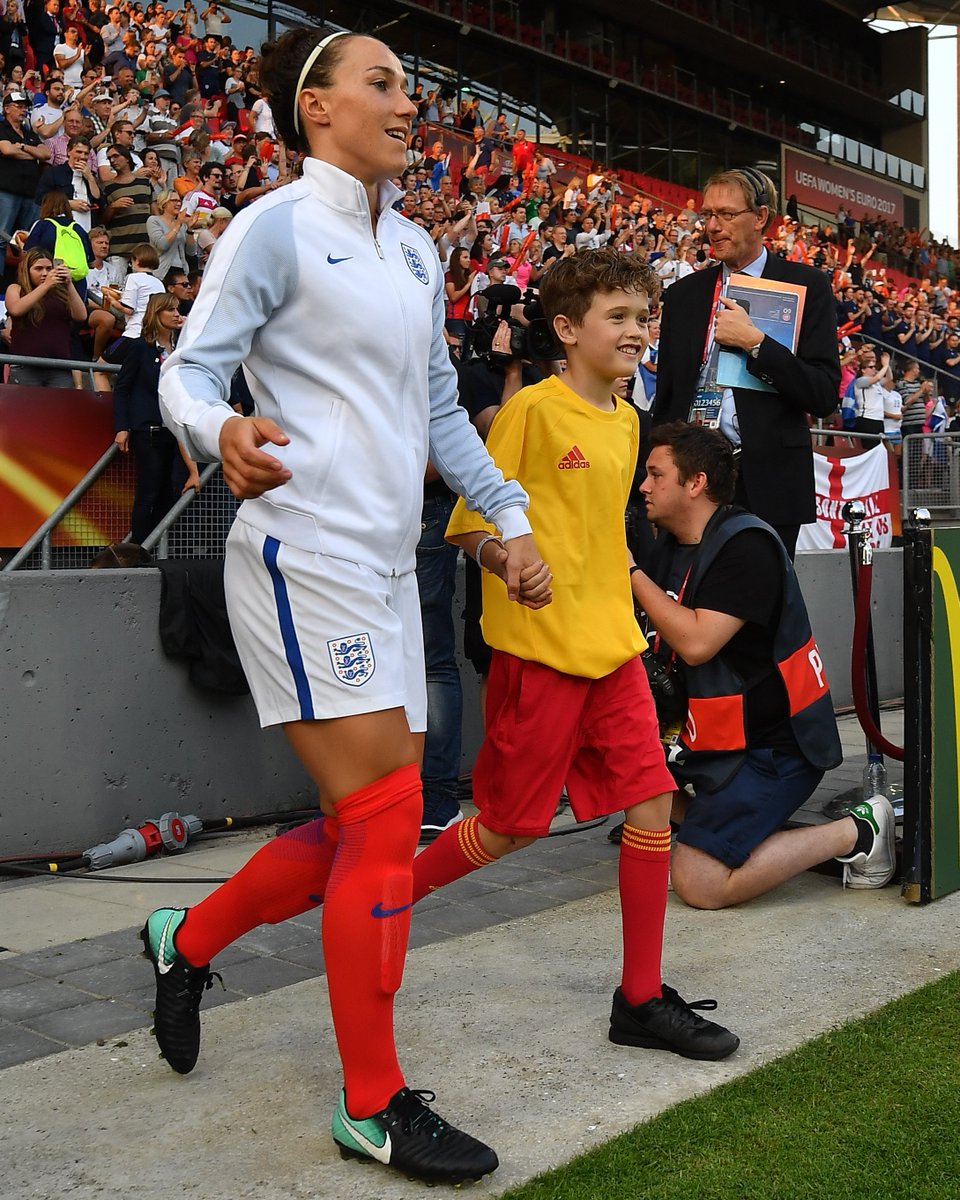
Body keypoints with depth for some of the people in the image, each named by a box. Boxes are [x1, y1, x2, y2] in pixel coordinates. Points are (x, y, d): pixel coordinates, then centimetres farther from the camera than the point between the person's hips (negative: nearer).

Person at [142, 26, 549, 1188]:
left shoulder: (414, 250, 17)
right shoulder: (275, 225, -5)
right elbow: (189, 369, -9)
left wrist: (511, 519, 17)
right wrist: (222, 430, -31)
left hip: (385, 566, 8)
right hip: (305, 553, -8)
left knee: (360, 831, 9)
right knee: (385, 815, -9)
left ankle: (187, 940, 34)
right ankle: (373, 1105, 7)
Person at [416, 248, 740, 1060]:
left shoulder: (626, 420, 14)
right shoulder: (532, 408, -9)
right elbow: (468, 521, -11)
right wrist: (509, 560, -27)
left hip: (612, 642, 7)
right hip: (539, 645, -7)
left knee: (653, 803, 2)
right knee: (515, 825, 2)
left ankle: (641, 1000, 14)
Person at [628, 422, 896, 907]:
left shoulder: (745, 547, -19)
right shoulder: (673, 546, 9)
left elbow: (696, 643, -28)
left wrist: (630, 571, -20)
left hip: (773, 746, -9)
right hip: (709, 729, 9)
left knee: (699, 884, -16)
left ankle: (856, 832, -2)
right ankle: (701, 824, 9)